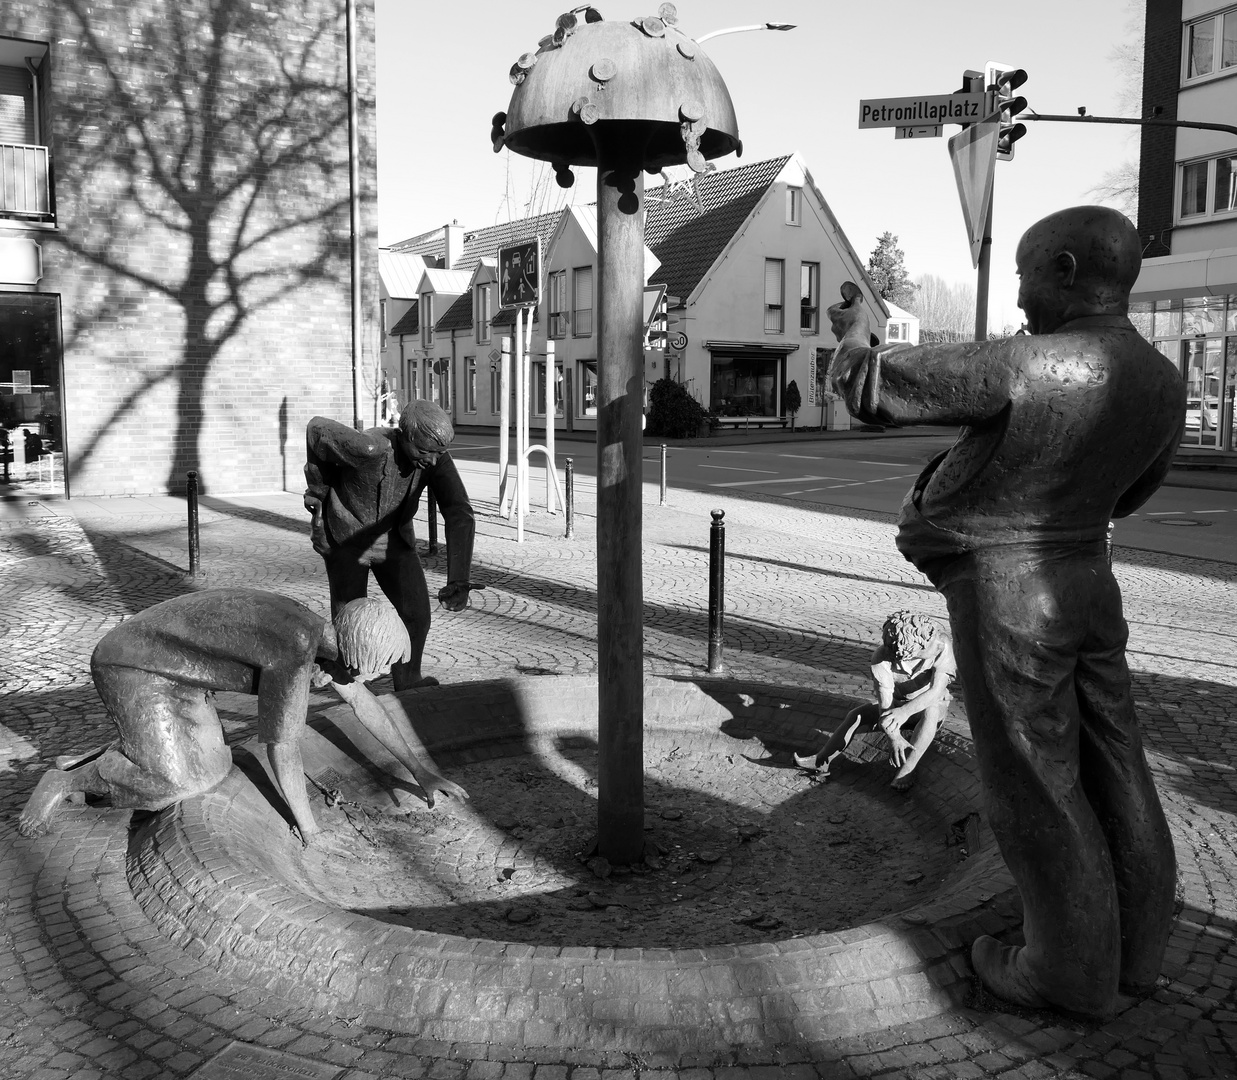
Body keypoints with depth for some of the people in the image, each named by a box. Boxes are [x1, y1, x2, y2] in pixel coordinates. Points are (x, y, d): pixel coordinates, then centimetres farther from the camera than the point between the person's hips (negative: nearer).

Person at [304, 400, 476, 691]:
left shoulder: (435, 455, -25)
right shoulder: (367, 449, -39)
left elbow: (460, 514, -32)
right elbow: (318, 428, -20)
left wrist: (458, 580, -44)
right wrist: (318, 487, -6)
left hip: (392, 539, 4)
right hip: (346, 538, -4)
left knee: (417, 614, -2)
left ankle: (408, 680, 22)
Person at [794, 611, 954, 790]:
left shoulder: (942, 645, -32)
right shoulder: (882, 656, -29)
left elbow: (936, 690, -38)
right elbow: (885, 702, -33)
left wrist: (905, 711, -54)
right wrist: (894, 737, -50)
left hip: (931, 704, -2)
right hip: (896, 704, 2)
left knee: (930, 711, -36)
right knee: (856, 715, -18)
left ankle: (905, 771, -35)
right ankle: (821, 761, -10)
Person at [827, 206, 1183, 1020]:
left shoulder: (1023, 366, -22)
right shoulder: (1164, 383, 2)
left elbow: (872, 390, -17)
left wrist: (854, 335, 3)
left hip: (1007, 592, -7)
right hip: (1089, 583, 7)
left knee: (1036, 788, 4)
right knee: (1113, 773, 14)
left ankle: (1074, 971, 16)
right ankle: (1134, 949, 29)